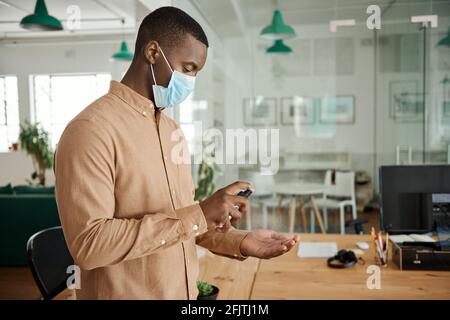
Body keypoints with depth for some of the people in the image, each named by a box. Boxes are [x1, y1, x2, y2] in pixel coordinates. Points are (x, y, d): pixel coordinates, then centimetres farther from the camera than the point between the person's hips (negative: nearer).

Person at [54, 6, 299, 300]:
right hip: (125, 293, -7)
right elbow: (88, 244, -25)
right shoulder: (91, 130, -19)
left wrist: (237, 241, -4)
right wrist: (199, 215, -27)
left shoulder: (172, 130, 6)